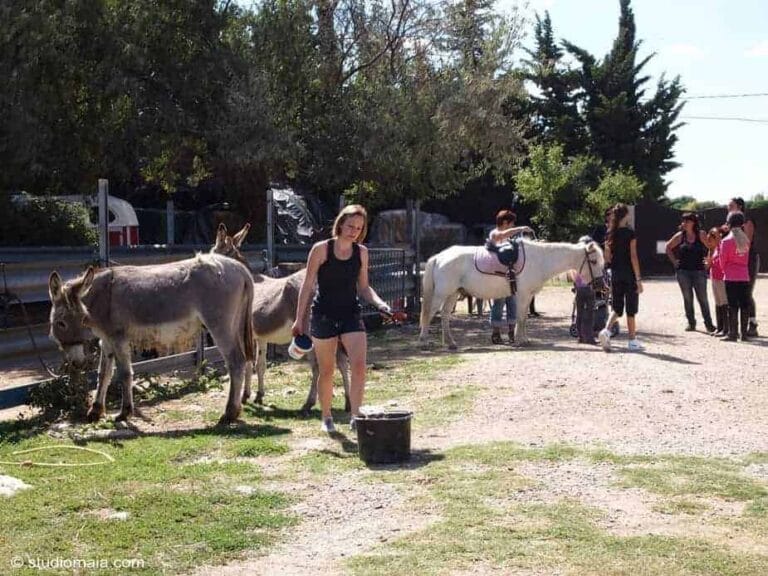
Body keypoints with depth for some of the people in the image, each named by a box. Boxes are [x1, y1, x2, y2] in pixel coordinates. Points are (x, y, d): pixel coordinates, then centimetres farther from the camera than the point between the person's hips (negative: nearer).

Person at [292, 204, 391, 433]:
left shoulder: (361, 252, 4)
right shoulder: (321, 249, -7)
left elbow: (363, 287, 11)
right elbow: (307, 285, -4)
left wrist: (379, 303, -7)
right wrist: (299, 319, -4)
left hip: (351, 314, 2)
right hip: (323, 315, -2)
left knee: (359, 365, -15)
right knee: (326, 371, 8)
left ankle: (355, 417, -11)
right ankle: (326, 418, 25)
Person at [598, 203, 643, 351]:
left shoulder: (610, 234, 5)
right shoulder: (630, 233, -11)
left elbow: (607, 257, 7)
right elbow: (633, 257, -14)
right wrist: (638, 279, -12)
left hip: (615, 274, 5)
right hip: (629, 275, -5)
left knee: (617, 307, 11)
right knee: (631, 308, 5)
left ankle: (606, 330, -13)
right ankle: (632, 341, 11)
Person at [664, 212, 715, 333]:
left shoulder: (701, 235, -3)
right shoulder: (680, 236, 3)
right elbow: (668, 247, 13)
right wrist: (674, 261, 6)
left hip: (699, 271, -2)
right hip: (683, 271, 2)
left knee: (702, 298, -2)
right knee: (687, 298, 6)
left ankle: (708, 324, 1)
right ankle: (691, 323, 14)